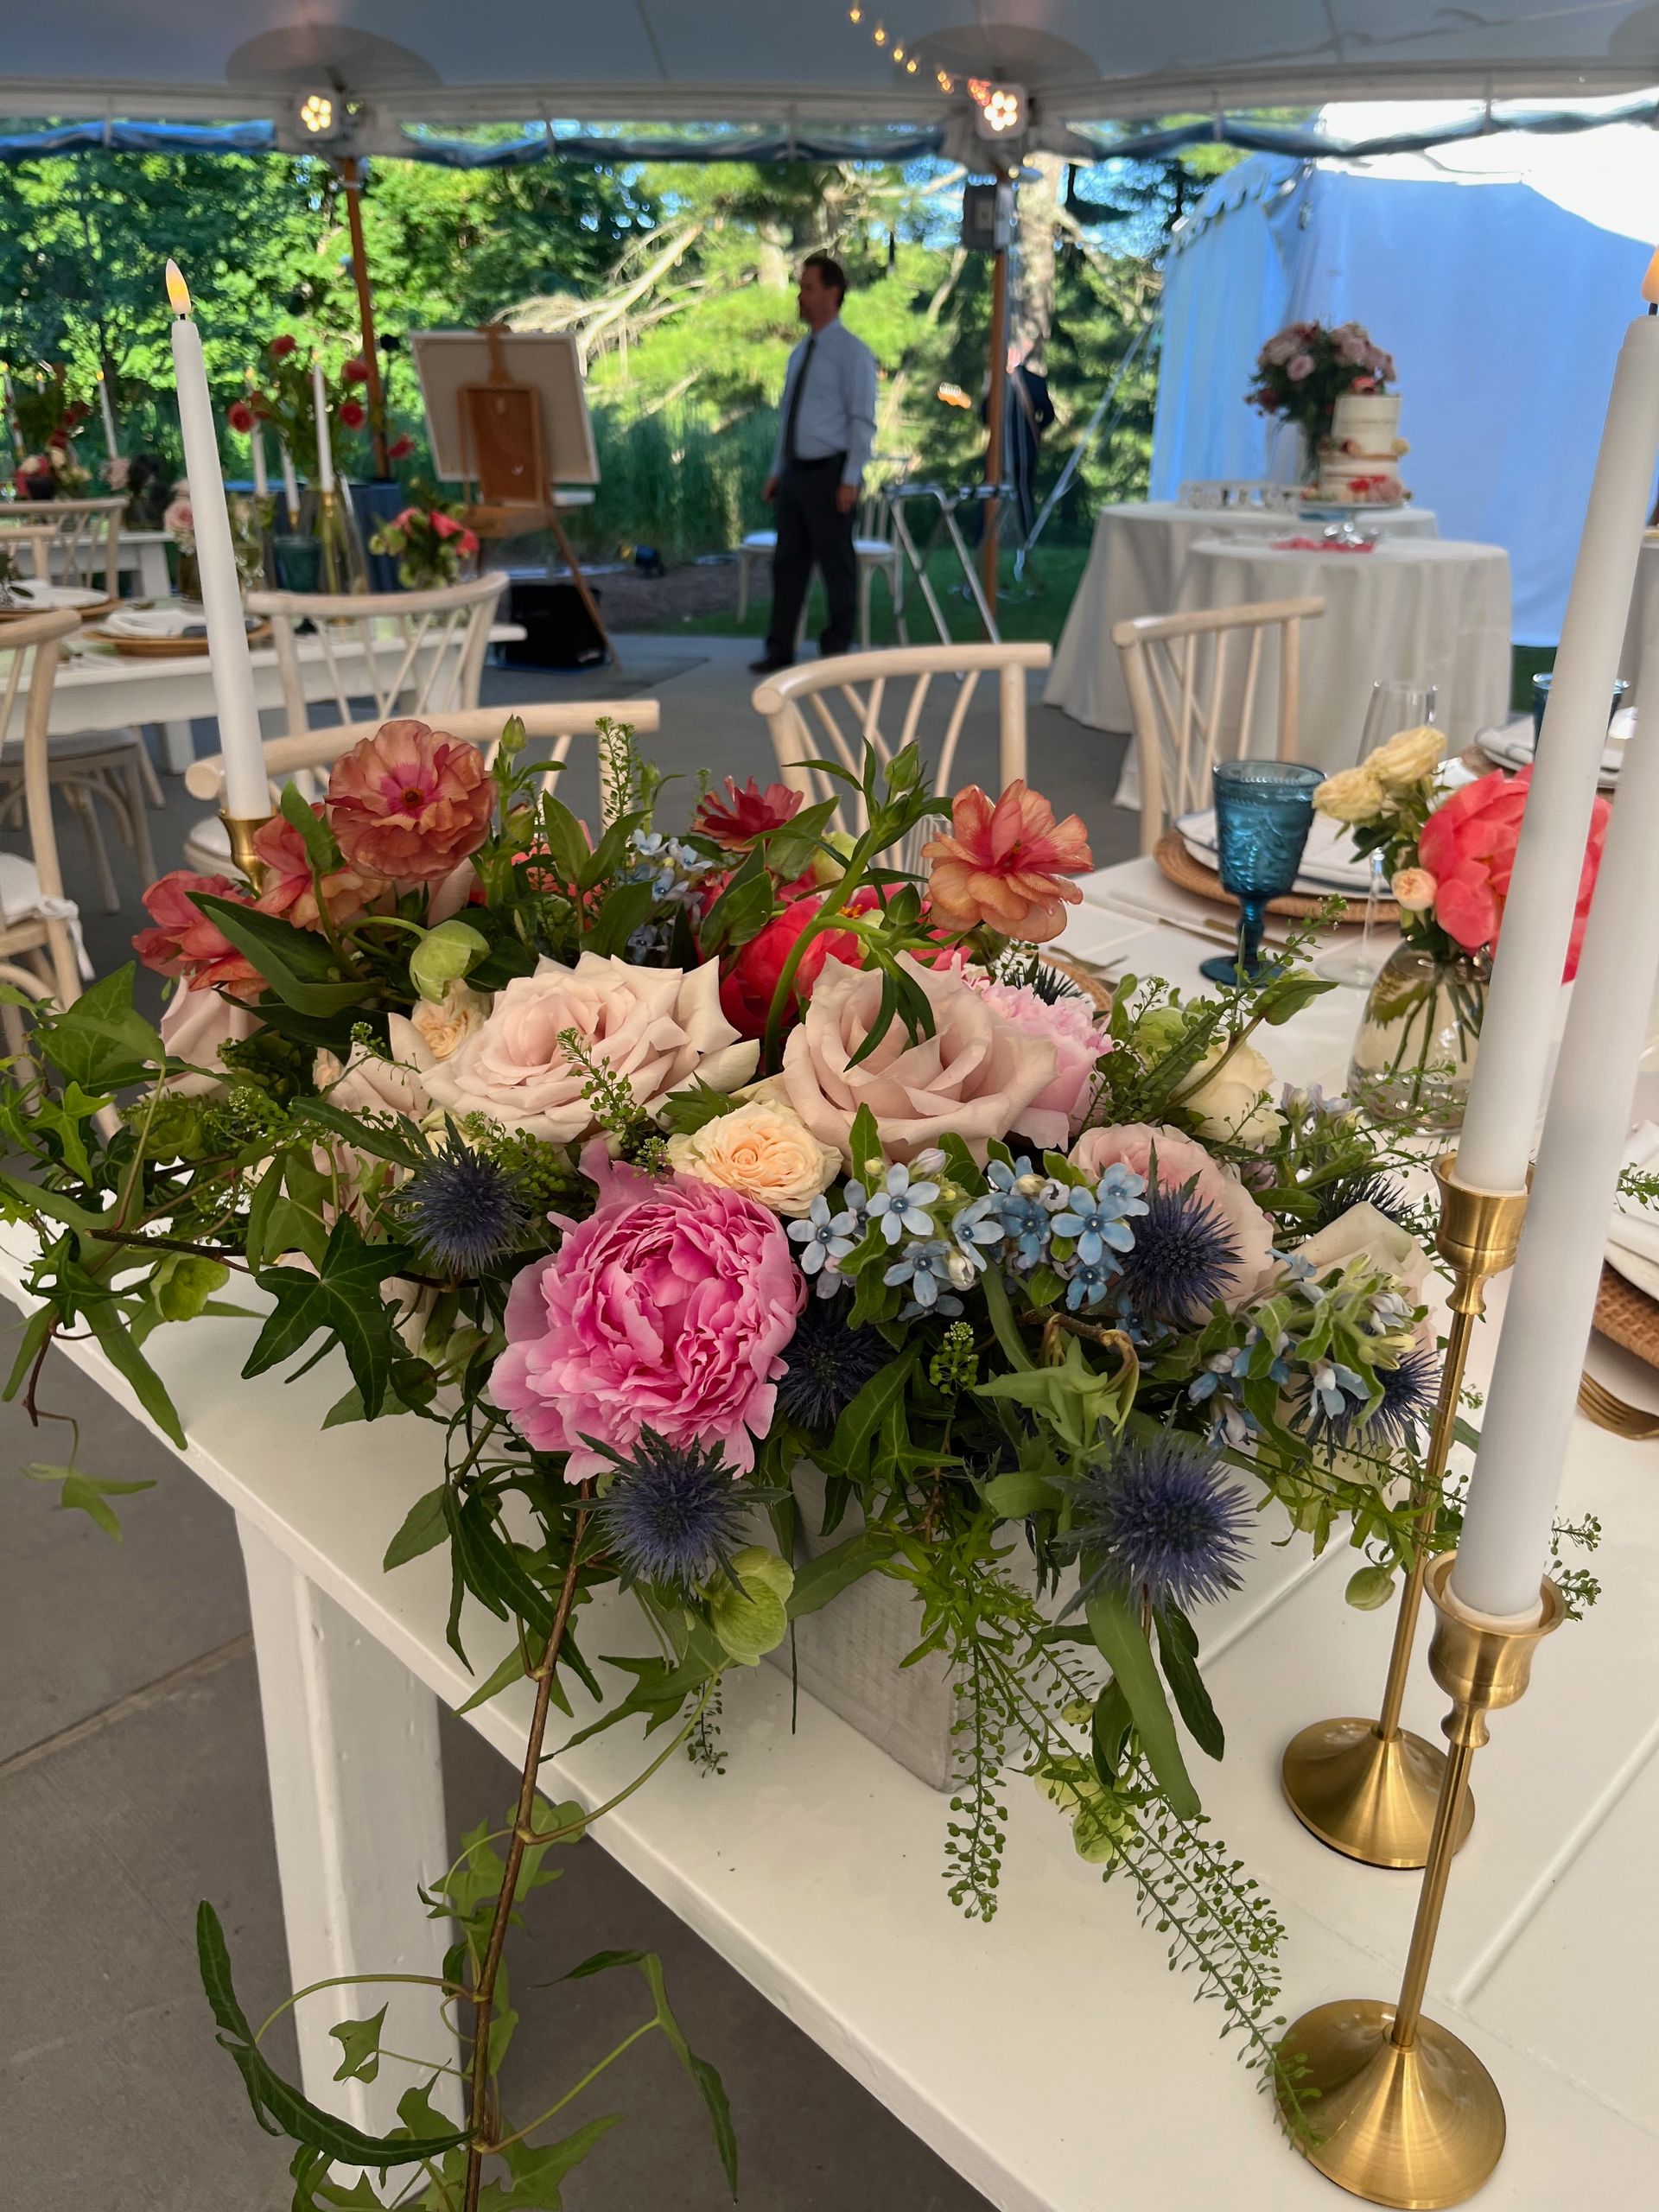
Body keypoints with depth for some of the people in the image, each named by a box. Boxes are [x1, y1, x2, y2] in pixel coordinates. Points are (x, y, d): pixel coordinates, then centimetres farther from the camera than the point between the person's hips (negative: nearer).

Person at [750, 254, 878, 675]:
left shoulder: (851, 352, -6)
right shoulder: (801, 352, 16)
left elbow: (863, 421, -11)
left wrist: (850, 480, -18)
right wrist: (777, 471, 16)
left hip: (829, 473, -7)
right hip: (794, 472, 7)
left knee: (836, 565, 1)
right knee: (788, 562, 10)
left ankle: (837, 652, 10)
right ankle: (780, 650, 18)